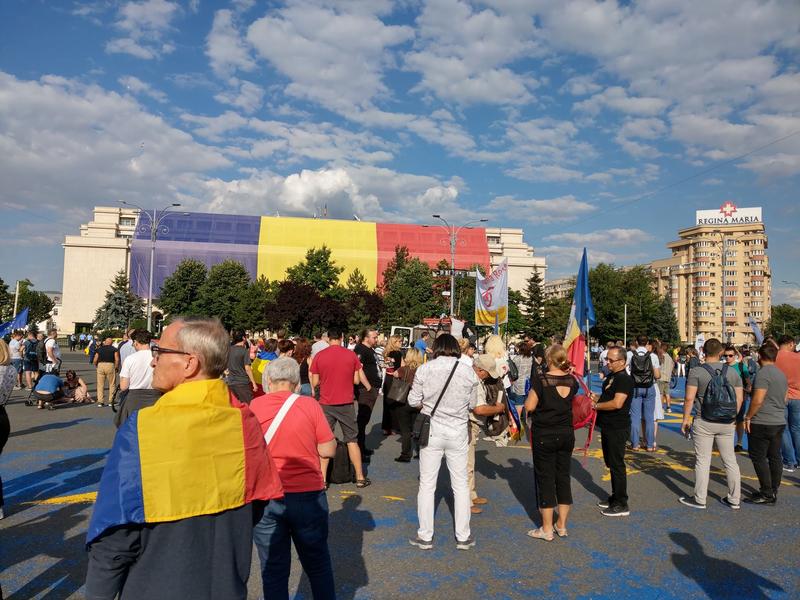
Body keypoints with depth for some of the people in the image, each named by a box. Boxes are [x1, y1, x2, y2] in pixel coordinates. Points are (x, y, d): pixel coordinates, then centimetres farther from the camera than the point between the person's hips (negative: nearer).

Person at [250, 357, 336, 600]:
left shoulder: (253, 406, -4)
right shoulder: (310, 405, -7)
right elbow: (328, 450, -4)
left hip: (265, 497, 1)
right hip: (308, 495, 0)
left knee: (273, 569, 14)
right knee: (317, 564, 18)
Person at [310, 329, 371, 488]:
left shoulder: (319, 356, -5)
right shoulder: (351, 355, -4)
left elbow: (314, 383, -1)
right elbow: (356, 380, 1)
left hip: (326, 404, 0)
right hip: (346, 404, 1)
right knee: (352, 440, 11)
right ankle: (360, 478, 16)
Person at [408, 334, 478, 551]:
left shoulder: (424, 369, -9)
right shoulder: (468, 372, -6)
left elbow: (413, 401, -4)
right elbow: (472, 404, 3)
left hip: (432, 431, -1)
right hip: (458, 432, 1)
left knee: (427, 485, 11)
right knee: (460, 485, 14)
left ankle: (425, 536, 19)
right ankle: (463, 537, 22)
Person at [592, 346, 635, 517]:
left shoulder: (624, 379, -17)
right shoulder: (611, 376, 12)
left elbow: (617, 403, -27)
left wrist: (597, 405, -16)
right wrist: (596, 397, 5)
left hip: (617, 428, -10)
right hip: (608, 426, 10)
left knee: (617, 465, -2)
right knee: (611, 463, 18)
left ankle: (622, 505, 7)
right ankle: (615, 498, 30)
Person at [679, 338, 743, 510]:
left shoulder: (696, 372, -10)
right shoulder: (733, 372, 4)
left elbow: (689, 398, -13)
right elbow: (739, 399, 7)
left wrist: (686, 419, -3)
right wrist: (734, 417, 19)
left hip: (704, 423, -4)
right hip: (727, 423, 4)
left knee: (703, 461, 3)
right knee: (730, 461, 13)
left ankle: (699, 500, 10)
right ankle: (734, 499, 22)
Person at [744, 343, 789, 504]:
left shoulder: (763, 373, -17)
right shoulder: (782, 374, 12)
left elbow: (757, 400, -22)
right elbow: (784, 399, 19)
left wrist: (748, 417, -12)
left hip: (762, 423, -9)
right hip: (780, 422, 9)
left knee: (758, 457, -2)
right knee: (775, 457, 13)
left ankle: (767, 494, 1)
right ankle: (773, 491, 20)